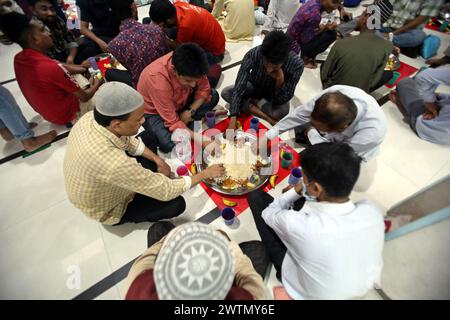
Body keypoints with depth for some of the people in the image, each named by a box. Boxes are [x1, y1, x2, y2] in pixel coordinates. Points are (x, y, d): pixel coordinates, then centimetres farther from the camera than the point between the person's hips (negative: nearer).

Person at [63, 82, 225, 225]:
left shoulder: (91, 117, -24)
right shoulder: (113, 163, -47)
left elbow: (128, 141, -3)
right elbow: (166, 191, -34)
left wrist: (157, 160, -9)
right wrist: (205, 174, -24)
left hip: (102, 183, 7)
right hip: (108, 209, -6)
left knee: (149, 137, 6)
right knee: (176, 204, -11)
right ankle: (131, 215, 13)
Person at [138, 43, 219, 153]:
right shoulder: (157, 80, -38)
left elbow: (204, 88, -8)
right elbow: (173, 122, -33)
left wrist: (190, 111, -21)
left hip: (178, 101, 6)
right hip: (154, 112, -5)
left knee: (213, 95, -9)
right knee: (168, 144, -32)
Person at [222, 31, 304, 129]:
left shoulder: (296, 63, -33)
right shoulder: (252, 55, -32)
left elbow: (281, 100, -26)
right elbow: (238, 89, -32)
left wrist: (280, 80, -44)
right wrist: (232, 122, -40)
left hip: (275, 92, -2)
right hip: (254, 86, 2)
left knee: (282, 111, -35)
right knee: (225, 92, -21)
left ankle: (249, 106, -7)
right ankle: (266, 117, -20)